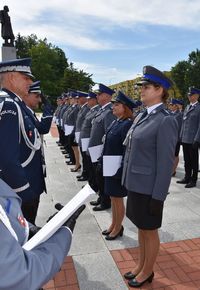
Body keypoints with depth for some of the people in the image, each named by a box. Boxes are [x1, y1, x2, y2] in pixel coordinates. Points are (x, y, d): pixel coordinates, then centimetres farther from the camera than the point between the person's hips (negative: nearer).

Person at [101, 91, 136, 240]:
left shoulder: (128, 124, -18)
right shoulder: (116, 122, 8)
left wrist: (122, 171, -22)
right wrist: (103, 164, 13)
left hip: (118, 168, -9)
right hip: (110, 167, 9)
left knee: (118, 198, 7)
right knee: (113, 197, 20)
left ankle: (118, 228, 26)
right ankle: (113, 225, 37)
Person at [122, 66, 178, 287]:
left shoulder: (165, 121, -18)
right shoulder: (143, 116, 7)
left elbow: (166, 163, -19)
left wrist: (158, 197, -16)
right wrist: (128, 181, 13)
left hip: (149, 188, -8)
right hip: (136, 184, 8)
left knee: (150, 231, 13)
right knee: (141, 227, 22)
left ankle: (147, 272, 35)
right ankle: (141, 265, 43)